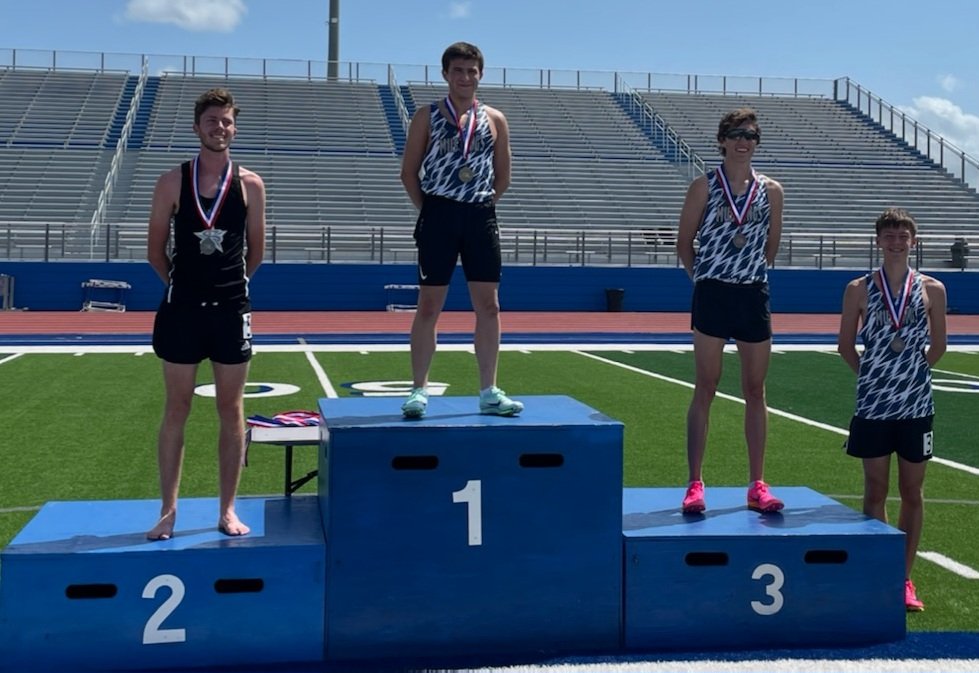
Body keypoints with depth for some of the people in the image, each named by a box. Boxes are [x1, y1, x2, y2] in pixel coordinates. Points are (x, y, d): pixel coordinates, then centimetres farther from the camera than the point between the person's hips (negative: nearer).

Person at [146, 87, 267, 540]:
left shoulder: (250, 184, 1)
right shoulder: (173, 182, 0)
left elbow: (255, 251, 9)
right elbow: (156, 250, 5)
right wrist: (184, 283, 10)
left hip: (231, 310, 1)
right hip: (182, 309, 0)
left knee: (231, 410, 5)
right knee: (176, 408, 5)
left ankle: (227, 509, 14)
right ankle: (169, 509, 14)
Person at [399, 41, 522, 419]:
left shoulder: (494, 120, 10)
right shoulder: (427, 116, 4)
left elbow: (503, 177, 13)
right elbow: (409, 171, 4)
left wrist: (482, 205, 6)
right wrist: (428, 210, 0)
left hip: (481, 217, 3)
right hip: (439, 215, -2)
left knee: (488, 305, 3)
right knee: (429, 305, 0)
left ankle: (488, 392, 10)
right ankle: (419, 391, 7)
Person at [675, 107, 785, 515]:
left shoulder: (771, 191, 6)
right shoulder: (704, 187, -1)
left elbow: (771, 245, 15)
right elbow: (685, 242, 4)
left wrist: (753, 275, 14)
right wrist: (703, 279, 5)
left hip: (754, 297, 3)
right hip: (712, 296, -3)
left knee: (755, 391, 6)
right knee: (705, 388, -1)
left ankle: (757, 485, 13)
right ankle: (695, 484, 2)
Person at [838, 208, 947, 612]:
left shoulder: (932, 290, 2)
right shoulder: (860, 289, 0)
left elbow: (938, 345, 10)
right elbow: (846, 344, 7)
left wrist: (912, 368, 5)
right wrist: (872, 373, 2)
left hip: (916, 406, 1)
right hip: (873, 406, -1)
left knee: (912, 493, 7)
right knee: (875, 493, 6)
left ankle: (904, 578, 16)